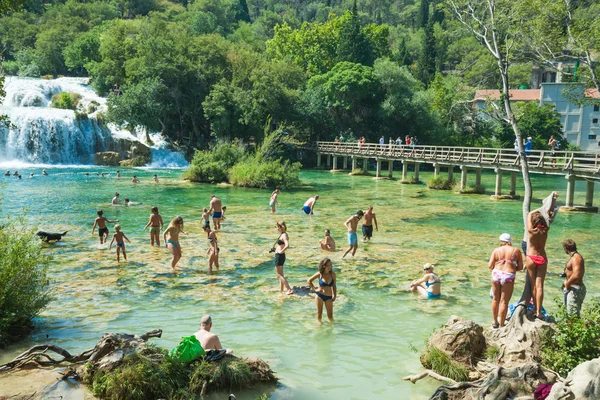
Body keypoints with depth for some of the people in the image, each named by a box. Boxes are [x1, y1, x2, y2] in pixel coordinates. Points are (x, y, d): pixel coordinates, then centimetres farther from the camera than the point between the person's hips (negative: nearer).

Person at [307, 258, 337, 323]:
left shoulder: (333, 274, -5)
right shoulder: (319, 274, -9)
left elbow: (334, 286, 7)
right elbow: (309, 280, 4)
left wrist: (335, 296, 3)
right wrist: (314, 289, -1)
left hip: (329, 297, 1)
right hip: (319, 296, -1)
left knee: (330, 316, 3)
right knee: (319, 314, 10)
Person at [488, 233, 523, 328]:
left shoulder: (496, 250, 7)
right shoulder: (516, 251, 6)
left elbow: (490, 265, 1)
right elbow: (520, 267, 4)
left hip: (496, 274, 2)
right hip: (508, 277, -2)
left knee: (495, 299, 18)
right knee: (504, 301, 4)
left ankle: (495, 322, 29)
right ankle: (501, 325, 8)